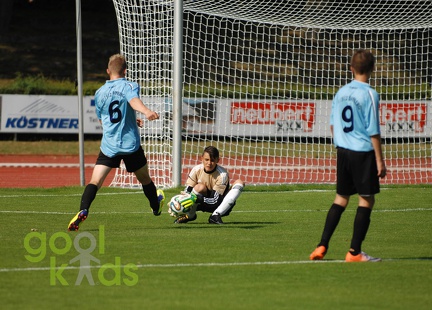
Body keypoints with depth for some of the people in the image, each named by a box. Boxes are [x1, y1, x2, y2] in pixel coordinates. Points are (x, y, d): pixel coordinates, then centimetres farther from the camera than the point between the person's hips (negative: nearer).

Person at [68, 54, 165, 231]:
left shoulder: (100, 93, 10)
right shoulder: (129, 86, -4)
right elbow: (134, 101, -29)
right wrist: (147, 112, -50)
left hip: (109, 145, 2)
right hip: (131, 144, -1)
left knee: (95, 181, -7)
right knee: (144, 178, 21)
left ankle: (83, 210, -30)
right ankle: (156, 206, 42)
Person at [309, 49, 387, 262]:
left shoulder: (341, 92, 7)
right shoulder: (369, 94, -12)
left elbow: (333, 124, 15)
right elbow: (373, 131, -13)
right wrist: (379, 160, -9)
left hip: (343, 151, 6)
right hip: (363, 152, -6)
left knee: (341, 198, 17)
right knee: (366, 200, 2)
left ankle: (322, 246, 13)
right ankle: (355, 252, 2)